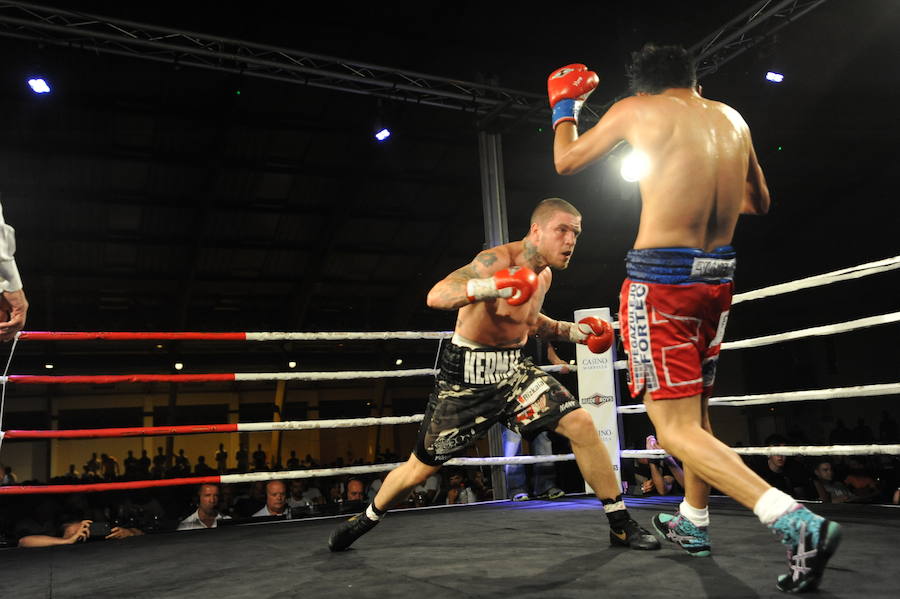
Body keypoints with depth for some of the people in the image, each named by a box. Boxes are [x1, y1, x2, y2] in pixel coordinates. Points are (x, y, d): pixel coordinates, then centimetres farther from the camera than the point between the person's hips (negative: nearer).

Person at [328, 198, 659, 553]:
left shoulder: (544, 275, 6)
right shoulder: (498, 260, -21)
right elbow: (436, 296, -35)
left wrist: (575, 331, 11)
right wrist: (490, 286, -52)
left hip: (512, 370, 6)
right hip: (467, 376, -6)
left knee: (581, 424, -12)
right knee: (421, 467, 5)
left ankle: (621, 525, 2)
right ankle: (367, 518, 34)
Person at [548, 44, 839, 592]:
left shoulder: (636, 109, -3)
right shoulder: (731, 118, 11)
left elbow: (566, 161, 11)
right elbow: (759, 203, 21)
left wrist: (565, 106, 28)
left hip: (661, 277, -7)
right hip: (718, 277, 7)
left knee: (676, 430, -5)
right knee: (695, 406, 22)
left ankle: (796, 522, -17)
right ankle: (694, 522, 35)